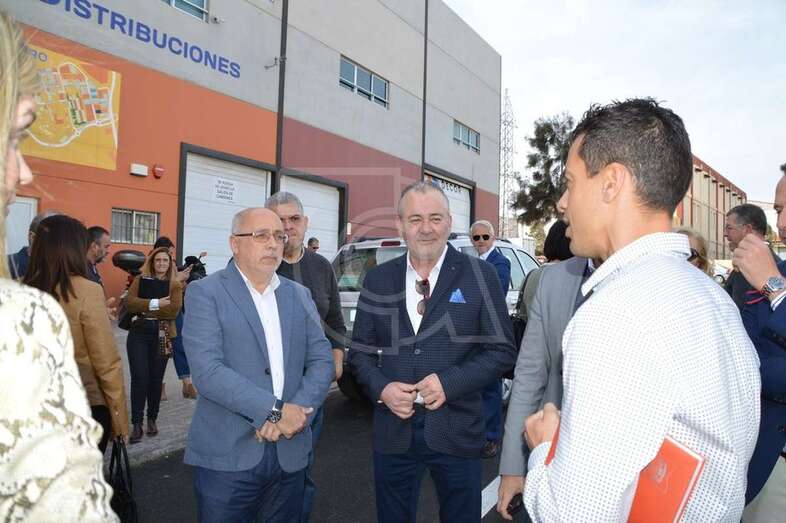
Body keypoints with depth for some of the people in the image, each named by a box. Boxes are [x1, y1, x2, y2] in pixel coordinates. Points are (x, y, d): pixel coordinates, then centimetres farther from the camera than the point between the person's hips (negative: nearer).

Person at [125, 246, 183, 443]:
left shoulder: (175, 285, 5)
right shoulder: (140, 280, 8)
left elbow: (174, 310, -11)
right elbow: (130, 302, -8)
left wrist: (144, 309, -11)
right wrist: (154, 303, -19)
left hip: (162, 335, 0)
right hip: (139, 333, 0)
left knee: (156, 378, 8)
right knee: (139, 378, -4)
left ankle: (152, 419, 24)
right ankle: (136, 424, 4)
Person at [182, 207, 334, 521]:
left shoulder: (299, 295, 10)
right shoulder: (205, 293, -5)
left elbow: (322, 361, 4)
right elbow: (206, 370, -16)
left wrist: (293, 415, -12)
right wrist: (275, 410, -19)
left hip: (290, 453, 4)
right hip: (227, 455, -4)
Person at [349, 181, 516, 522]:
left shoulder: (479, 275, -5)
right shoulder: (377, 280, 3)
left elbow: (502, 350, -5)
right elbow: (360, 351, 7)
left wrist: (450, 383, -17)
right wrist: (381, 388, -11)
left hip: (456, 431, -2)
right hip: (393, 431, 2)